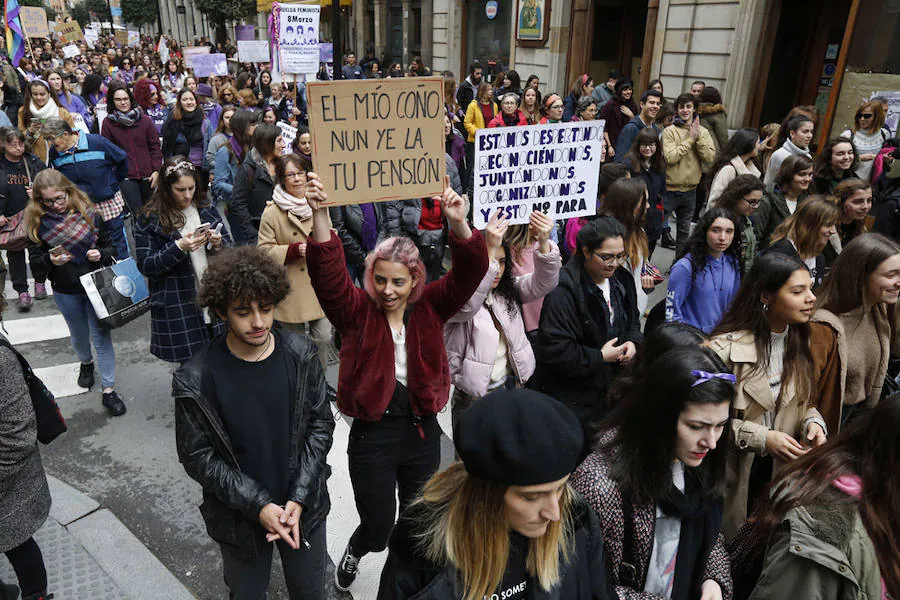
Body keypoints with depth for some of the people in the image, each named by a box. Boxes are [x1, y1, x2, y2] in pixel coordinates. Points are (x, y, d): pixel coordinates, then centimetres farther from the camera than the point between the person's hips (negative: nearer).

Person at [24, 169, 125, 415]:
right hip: (65, 291, 2)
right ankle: (86, 363, 53)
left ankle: (108, 390, 12)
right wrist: (50, 260, -20)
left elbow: (111, 247, 0)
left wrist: (101, 254, -21)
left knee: (101, 337, 2)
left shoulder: (90, 214, -8)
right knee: (78, 335, 21)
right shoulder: (37, 222, -7)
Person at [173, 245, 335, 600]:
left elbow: (321, 424, -6)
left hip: (304, 508, 2)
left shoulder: (300, 356, -13)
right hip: (240, 518, -1)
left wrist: (299, 497, -13)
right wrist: (258, 505, -17)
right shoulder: (196, 380, -18)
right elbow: (197, 457, -11)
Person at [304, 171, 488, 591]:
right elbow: (328, 273, -25)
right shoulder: (357, 310, -9)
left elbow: (469, 272, -17)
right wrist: (320, 215, -40)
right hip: (372, 435, -2)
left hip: (423, 432, 3)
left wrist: (459, 224, -35)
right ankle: (354, 552, 47)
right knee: (378, 530, 9)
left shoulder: (429, 307, -4)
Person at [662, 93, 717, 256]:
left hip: (690, 190, 4)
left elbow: (710, 158, -6)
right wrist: (690, 139, -18)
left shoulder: (703, 131, 5)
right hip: (671, 189, -4)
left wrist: (698, 138, -16)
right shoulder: (670, 131, -7)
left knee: (684, 230, 16)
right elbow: (670, 157, -20)